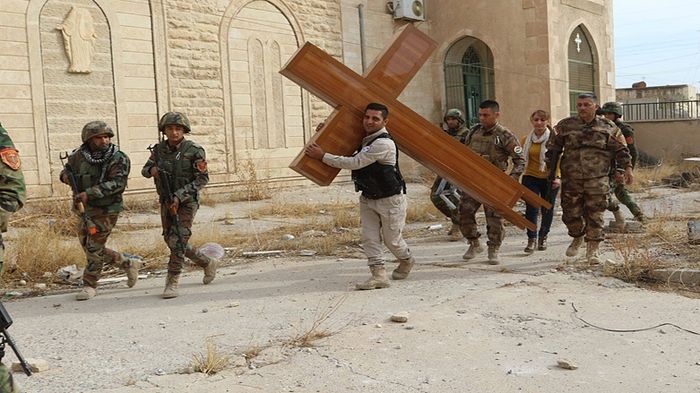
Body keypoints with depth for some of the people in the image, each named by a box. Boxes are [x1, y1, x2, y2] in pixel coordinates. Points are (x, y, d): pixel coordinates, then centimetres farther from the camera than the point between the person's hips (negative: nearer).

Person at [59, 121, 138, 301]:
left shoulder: (119, 159, -15)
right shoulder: (79, 155, 1)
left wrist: (89, 193, -34)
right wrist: (65, 175, -6)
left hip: (105, 211, -7)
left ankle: (89, 286, 13)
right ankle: (129, 264, 28)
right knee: (89, 247, 14)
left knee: (94, 248, -6)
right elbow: (68, 167, 19)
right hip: (84, 210, 7)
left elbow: (117, 183, -26)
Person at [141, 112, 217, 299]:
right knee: (171, 241, 13)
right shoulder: (159, 149, 2)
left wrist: (179, 196, -20)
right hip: (166, 202, 6)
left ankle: (172, 283, -4)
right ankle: (207, 263, 30)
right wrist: (152, 170, -14)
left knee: (177, 241, -13)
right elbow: (145, 170, 12)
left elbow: (202, 179, -13)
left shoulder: (194, 151, -12)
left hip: (186, 202, -6)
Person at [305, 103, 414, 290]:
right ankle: (379, 275, -1)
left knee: (392, 239, 6)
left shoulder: (383, 144, -25)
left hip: (390, 199, -7)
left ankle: (407, 260, 35)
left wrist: (323, 156, -22)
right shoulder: (364, 139, 4)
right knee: (369, 237, -3)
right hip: (368, 198, 8)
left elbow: (354, 163, -27)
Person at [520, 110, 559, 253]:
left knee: (548, 209, 11)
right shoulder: (526, 140, 3)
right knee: (531, 208, -10)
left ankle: (543, 237, 30)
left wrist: (558, 177, -21)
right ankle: (532, 239, -3)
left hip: (549, 179, -1)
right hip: (531, 177, 1)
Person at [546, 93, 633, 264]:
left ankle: (592, 250, 9)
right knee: (571, 214, 7)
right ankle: (577, 238, 35)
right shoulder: (566, 126, 5)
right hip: (571, 180, 1)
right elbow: (553, 148, 12)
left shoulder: (607, 127, 5)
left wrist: (626, 168, 0)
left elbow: (620, 149, 9)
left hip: (597, 180, -1)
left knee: (595, 216, -1)